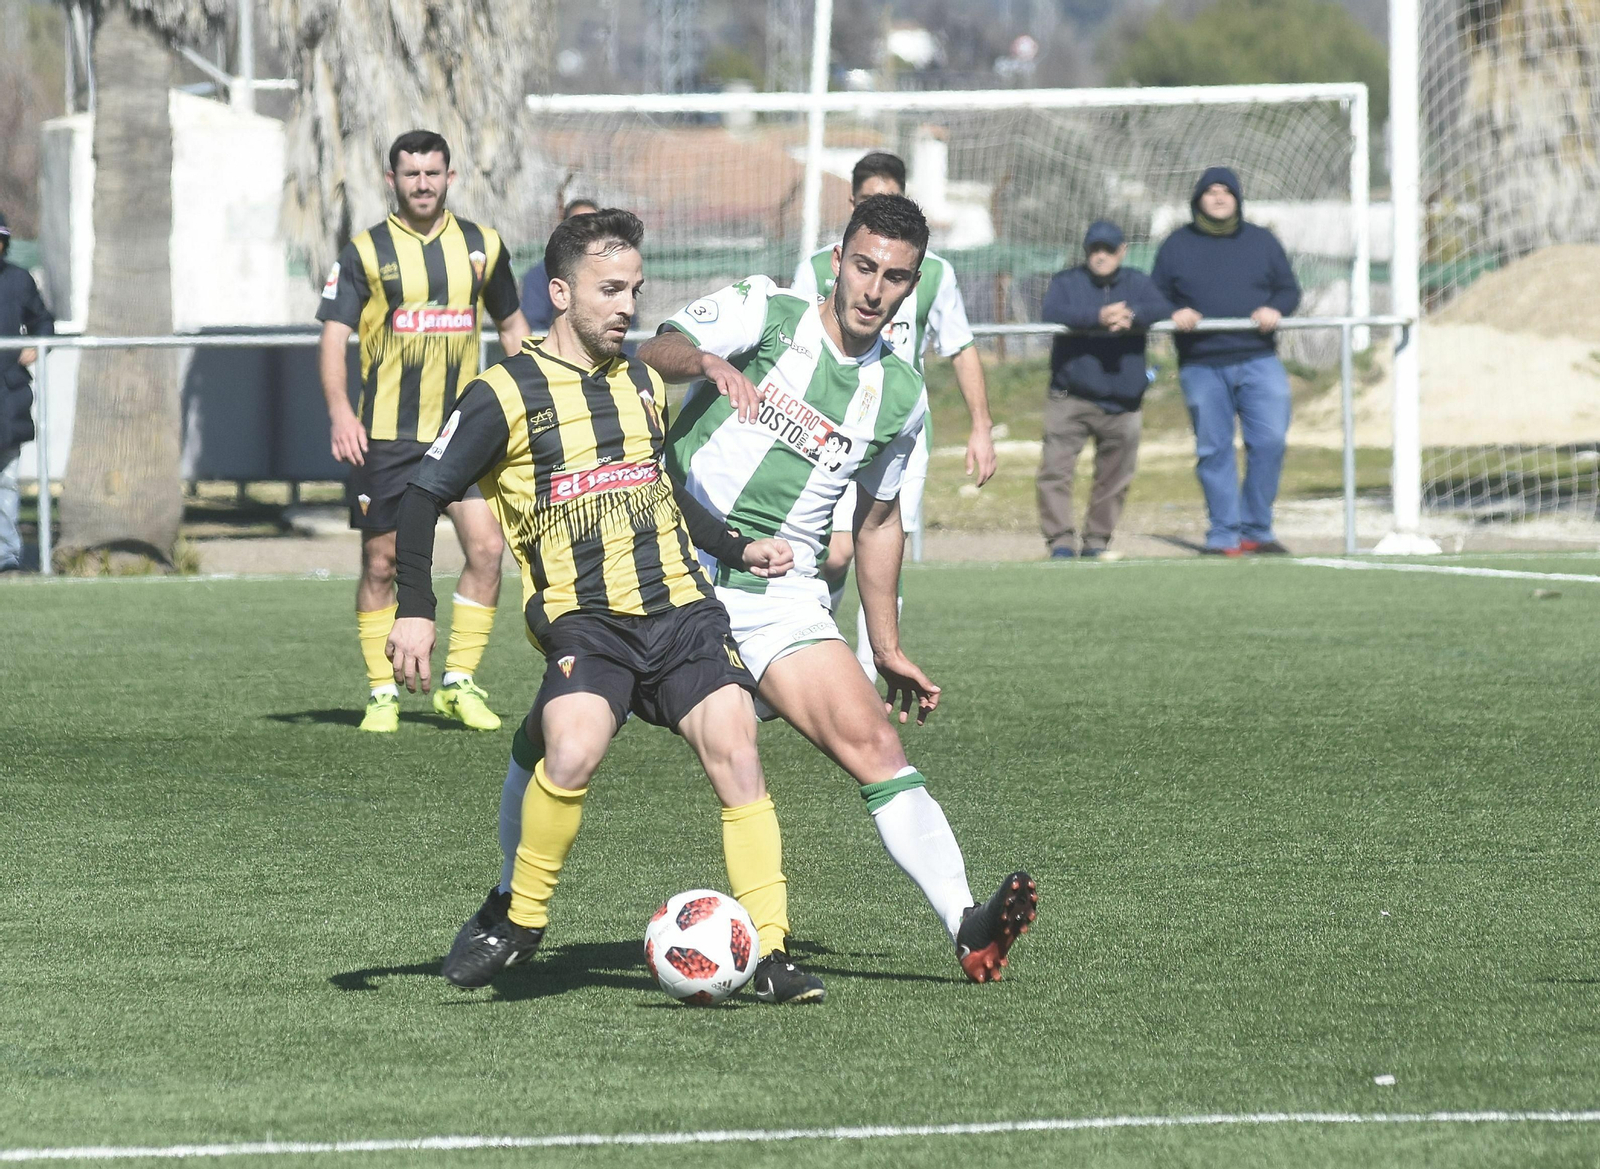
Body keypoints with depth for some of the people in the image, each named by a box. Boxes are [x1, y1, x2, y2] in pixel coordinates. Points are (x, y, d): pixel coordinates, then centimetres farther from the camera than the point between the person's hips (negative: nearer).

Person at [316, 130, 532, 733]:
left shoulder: (482, 246, 8)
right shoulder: (364, 253, -1)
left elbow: (511, 324, 20)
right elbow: (333, 337, -7)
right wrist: (340, 412, -21)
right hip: (385, 435, -2)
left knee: (487, 548, -10)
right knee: (381, 563, 1)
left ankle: (459, 683, 3)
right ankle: (382, 694, 13)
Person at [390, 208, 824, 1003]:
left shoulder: (642, 386, 17)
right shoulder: (507, 395, -2)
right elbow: (423, 497, -2)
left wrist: (737, 549, 21)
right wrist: (414, 610, -13)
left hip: (680, 608, 5)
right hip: (583, 619, -5)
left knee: (734, 746, -17)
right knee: (573, 752, -30)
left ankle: (770, 955, -15)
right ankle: (517, 915, -5)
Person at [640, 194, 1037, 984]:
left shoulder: (900, 395, 10)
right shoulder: (762, 313, -2)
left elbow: (877, 519, 23)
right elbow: (656, 352, -19)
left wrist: (887, 649, 22)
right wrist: (708, 362, -42)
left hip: (780, 593, 3)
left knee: (871, 741, -14)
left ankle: (966, 927, -23)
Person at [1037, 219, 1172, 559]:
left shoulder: (1137, 283, 13)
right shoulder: (1067, 282, 6)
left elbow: (1163, 310, -5)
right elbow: (1051, 312, -15)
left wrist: (1132, 315, -27)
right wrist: (1098, 316, -29)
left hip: (1121, 401, 2)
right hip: (1071, 398, -2)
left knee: (1115, 477, 5)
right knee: (1055, 468, -13)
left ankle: (1096, 540, 18)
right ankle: (1061, 540, -9)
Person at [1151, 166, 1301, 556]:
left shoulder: (1261, 242, 14)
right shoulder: (1177, 245, 10)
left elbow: (1289, 289, 15)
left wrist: (1274, 309, -7)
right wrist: (1174, 314, -11)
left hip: (1258, 361, 1)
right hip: (1201, 367, -1)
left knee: (1269, 441, -11)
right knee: (1213, 450, -2)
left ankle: (1256, 529, 0)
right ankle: (1224, 535, 3)